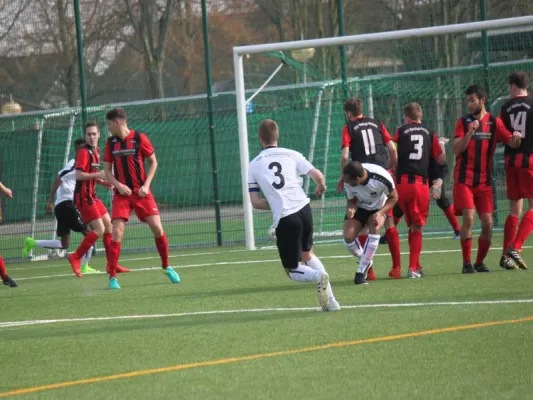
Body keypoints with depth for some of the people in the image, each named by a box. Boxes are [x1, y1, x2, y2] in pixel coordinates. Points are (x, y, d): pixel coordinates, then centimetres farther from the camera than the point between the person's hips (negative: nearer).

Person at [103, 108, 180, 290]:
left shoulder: (139, 138, -4)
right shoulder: (111, 143, 5)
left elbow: (153, 162, 3)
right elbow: (107, 170, 9)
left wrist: (146, 185, -7)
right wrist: (118, 185, -9)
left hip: (141, 192, -2)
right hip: (122, 193, 2)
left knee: (157, 228, -7)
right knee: (117, 232, -11)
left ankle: (166, 266, 15)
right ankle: (112, 277, -6)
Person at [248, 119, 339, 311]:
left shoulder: (254, 165, 7)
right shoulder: (291, 155, 8)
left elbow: (255, 202, 5)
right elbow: (317, 175, -2)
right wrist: (321, 187, 21)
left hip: (284, 219, -3)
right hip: (303, 209, 3)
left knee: (292, 270, 12)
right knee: (307, 254, 27)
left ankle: (318, 276, -22)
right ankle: (330, 300, 12)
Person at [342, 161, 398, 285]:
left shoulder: (381, 177, -35)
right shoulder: (347, 180, -27)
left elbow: (393, 197, -16)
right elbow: (351, 200, -10)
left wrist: (380, 213, -30)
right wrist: (351, 209, -34)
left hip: (378, 208, -2)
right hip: (359, 208, 2)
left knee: (375, 227, -32)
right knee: (348, 236, -20)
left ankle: (361, 271, -23)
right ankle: (365, 261, 12)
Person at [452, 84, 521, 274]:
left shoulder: (494, 123, 5)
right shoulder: (463, 122, 2)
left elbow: (511, 143, -2)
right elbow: (456, 150, -7)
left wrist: (516, 138, -25)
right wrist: (470, 133, -22)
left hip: (484, 181, 2)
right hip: (464, 179, -2)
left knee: (487, 223, -3)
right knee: (468, 218, -16)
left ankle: (480, 263, 14)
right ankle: (467, 263, -9)